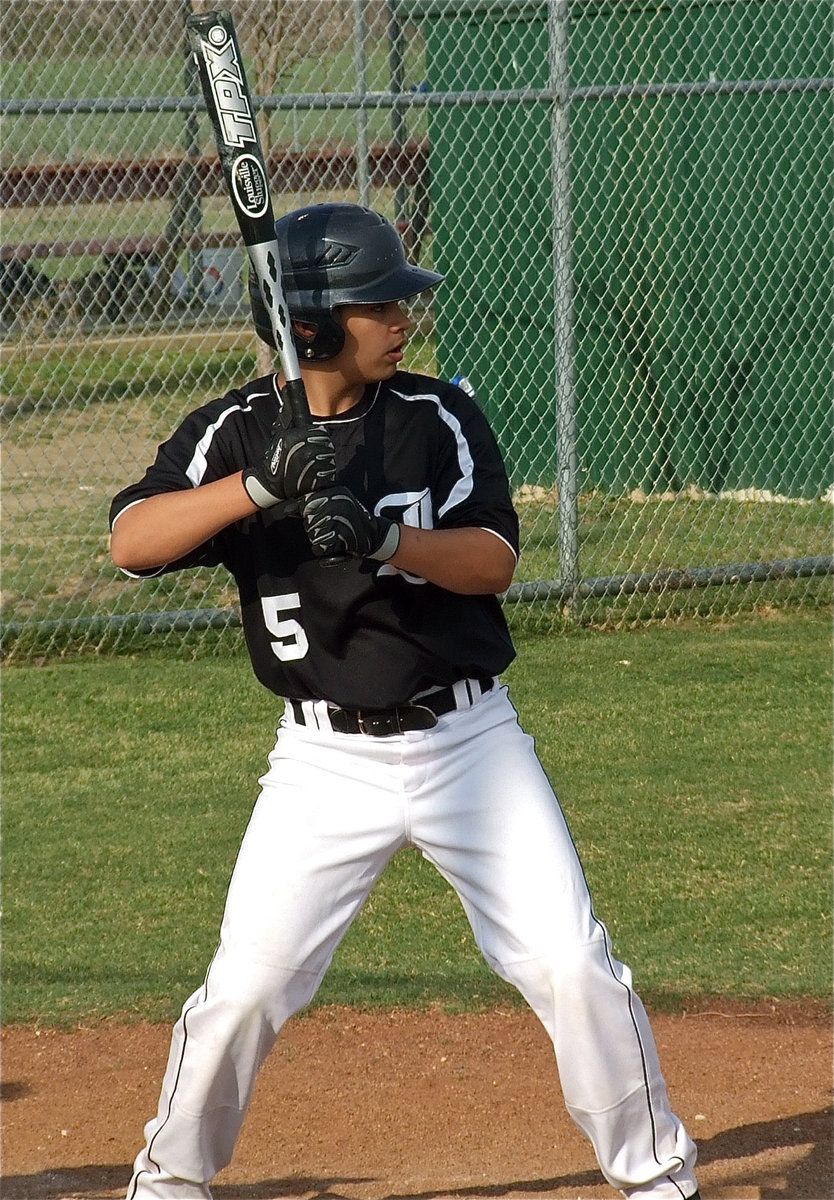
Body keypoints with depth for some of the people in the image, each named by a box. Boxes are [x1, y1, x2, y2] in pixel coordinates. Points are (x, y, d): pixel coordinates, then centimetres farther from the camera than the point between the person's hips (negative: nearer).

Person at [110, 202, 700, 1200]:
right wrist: (259, 485, -34)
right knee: (246, 984, -3)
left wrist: (385, 537, -30)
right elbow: (131, 541, -19)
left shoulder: (438, 418, -2)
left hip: (469, 738, 1)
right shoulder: (234, 433, -5)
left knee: (572, 964, -4)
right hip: (326, 759, 0)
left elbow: (494, 559, -12)